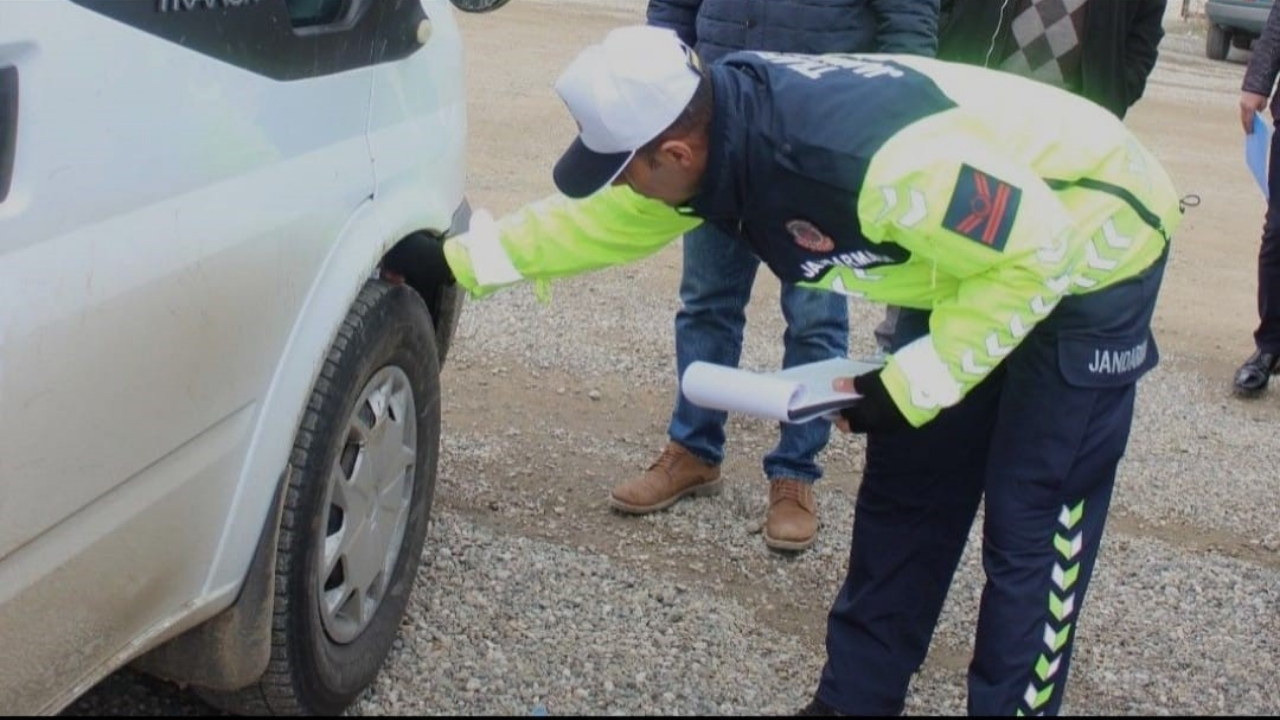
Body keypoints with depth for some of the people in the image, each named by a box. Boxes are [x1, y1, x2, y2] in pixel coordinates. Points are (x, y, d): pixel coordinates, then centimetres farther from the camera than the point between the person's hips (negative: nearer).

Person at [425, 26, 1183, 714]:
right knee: (903, 492, 10)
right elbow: (597, 221, 5)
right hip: (985, 236, 8)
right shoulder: (713, 125, -13)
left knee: (1031, 523, -6)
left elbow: (1034, 253, -29)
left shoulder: (870, 158, -40)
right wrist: (455, 258, 5)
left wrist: (909, 385, -25)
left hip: (1090, 245, -8)